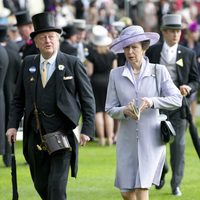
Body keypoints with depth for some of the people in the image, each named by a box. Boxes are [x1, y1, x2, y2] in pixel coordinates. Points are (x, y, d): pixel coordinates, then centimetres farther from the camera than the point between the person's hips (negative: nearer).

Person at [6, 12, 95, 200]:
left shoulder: (73, 64, -2)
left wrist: (87, 129, -8)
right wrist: (13, 125, 2)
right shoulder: (28, 64, 8)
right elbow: (18, 98, 13)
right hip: (36, 135, 4)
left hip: (62, 135, -4)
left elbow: (87, 98, -1)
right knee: (41, 184, 12)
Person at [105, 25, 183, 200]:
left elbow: (176, 100, -7)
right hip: (127, 140, 3)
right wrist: (125, 111, -19)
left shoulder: (158, 71, -1)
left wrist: (152, 101, -23)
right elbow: (110, 109, 3)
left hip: (151, 140, -3)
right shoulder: (116, 74, 4)